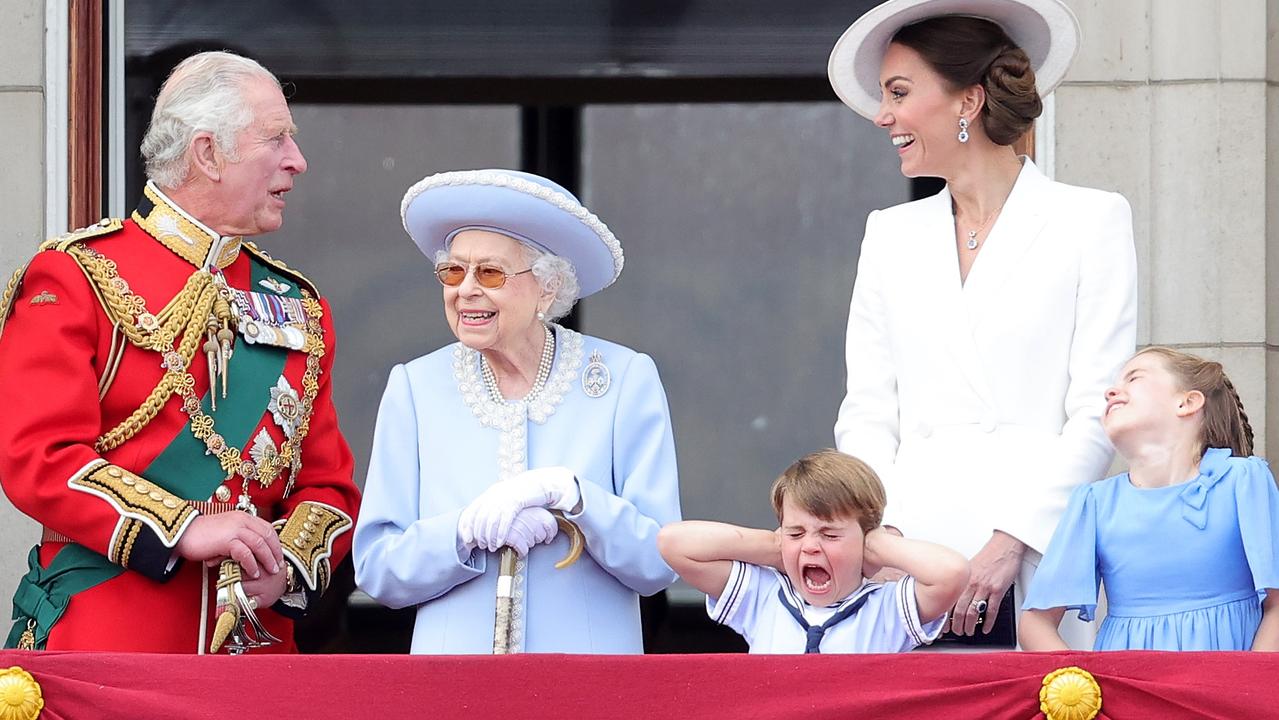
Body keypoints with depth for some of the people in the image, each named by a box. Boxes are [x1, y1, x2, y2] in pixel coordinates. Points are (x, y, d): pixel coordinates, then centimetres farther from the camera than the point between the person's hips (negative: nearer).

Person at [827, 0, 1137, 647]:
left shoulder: (1091, 221, 5)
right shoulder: (890, 236, 18)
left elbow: (1098, 413, -2)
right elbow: (867, 414, 14)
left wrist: (1011, 541, -11)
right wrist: (882, 530, -4)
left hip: (1032, 565, -3)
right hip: (910, 562, 3)